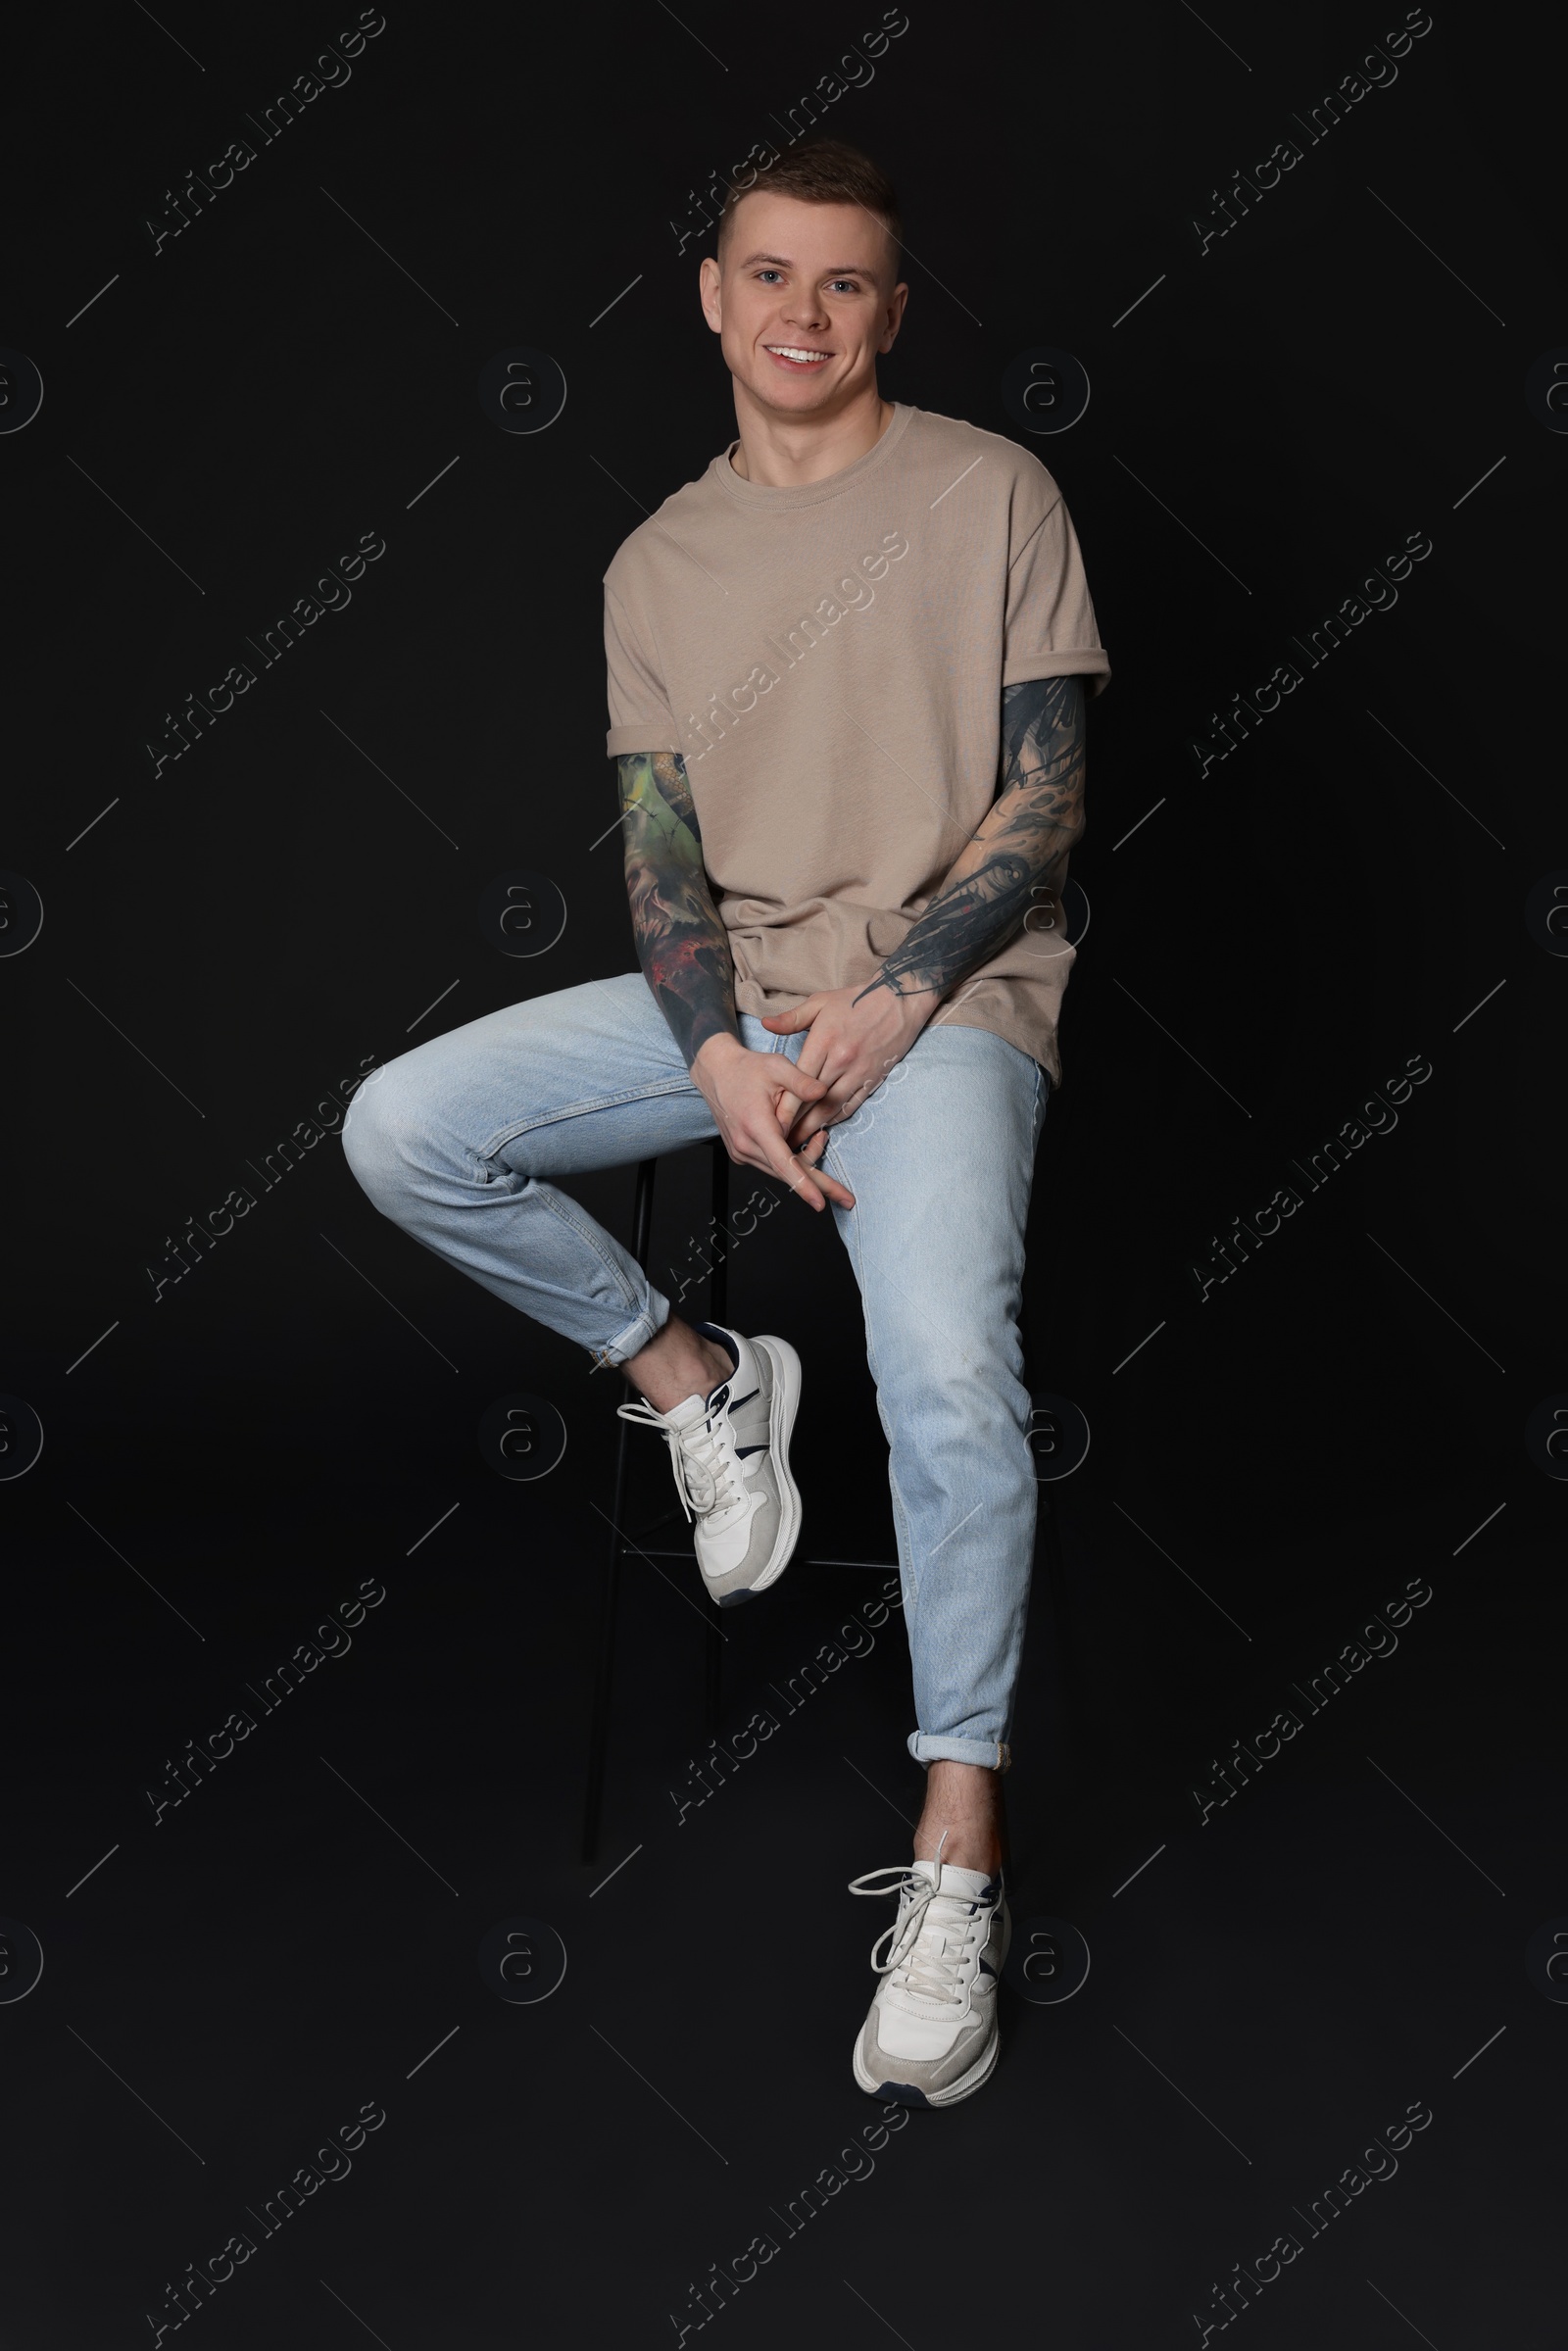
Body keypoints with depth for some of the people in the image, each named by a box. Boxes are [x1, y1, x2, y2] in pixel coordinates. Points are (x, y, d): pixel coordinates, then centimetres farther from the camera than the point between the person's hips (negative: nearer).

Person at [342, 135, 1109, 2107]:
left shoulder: (989, 494, 1)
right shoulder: (660, 563, 11)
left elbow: (1045, 796, -3)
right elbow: (659, 843, 6)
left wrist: (889, 1002, -15)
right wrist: (723, 1057, -12)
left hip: (946, 993, -4)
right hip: (729, 993, 5)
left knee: (946, 1366, -29)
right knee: (401, 1132, -15)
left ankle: (957, 1858, -21)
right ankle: (696, 1380, 5)